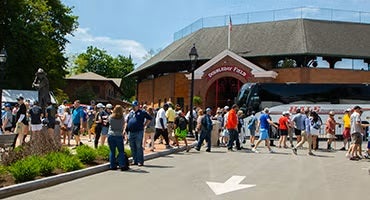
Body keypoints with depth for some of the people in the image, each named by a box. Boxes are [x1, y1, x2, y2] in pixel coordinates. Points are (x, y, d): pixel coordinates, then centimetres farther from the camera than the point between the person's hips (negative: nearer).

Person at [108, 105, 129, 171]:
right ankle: (122, 166, -1)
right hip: (119, 135, -2)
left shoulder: (110, 117, 0)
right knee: (121, 151, 3)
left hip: (111, 135, 2)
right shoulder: (122, 117, -4)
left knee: (112, 151, 7)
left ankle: (112, 166, 9)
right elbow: (123, 126, 6)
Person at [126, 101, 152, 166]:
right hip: (131, 132, 6)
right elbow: (127, 122, 20)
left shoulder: (142, 112, 1)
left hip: (139, 132, -6)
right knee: (132, 147, 9)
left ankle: (140, 161, -2)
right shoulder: (130, 113, 16)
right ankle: (135, 160, 18)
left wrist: (144, 125, -1)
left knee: (139, 147, -6)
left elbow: (150, 118, 2)